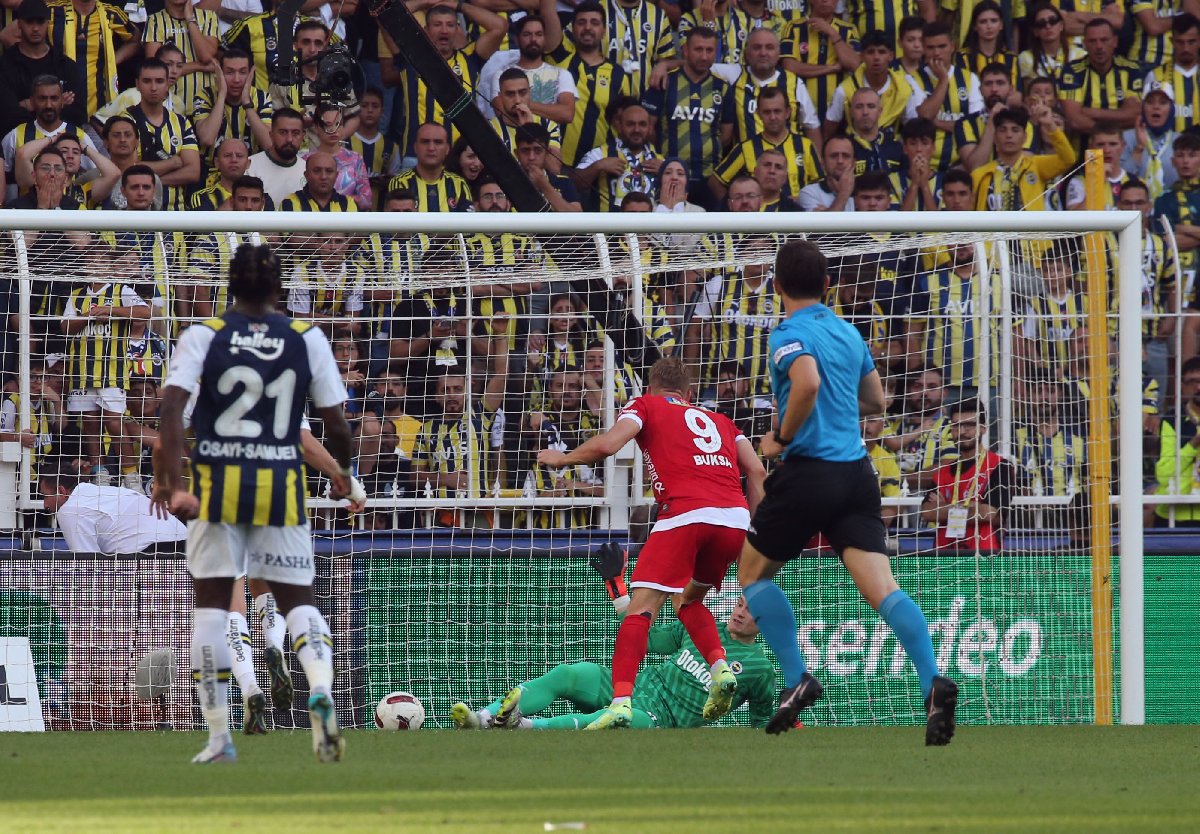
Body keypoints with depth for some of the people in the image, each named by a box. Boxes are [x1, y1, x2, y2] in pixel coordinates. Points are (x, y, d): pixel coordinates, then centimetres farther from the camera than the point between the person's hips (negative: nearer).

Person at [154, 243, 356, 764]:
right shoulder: (307, 340, 1)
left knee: (211, 604, 10)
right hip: (282, 484, 1)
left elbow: (171, 411, -14)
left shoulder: (203, 337, -2)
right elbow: (336, 426, 1)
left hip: (218, 485, -1)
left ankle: (219, 738, 8)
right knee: (298, 600, 9)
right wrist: (343, 474, 20)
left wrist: (171, 482, -15)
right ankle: (321, 689, -22)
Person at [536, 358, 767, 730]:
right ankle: (721, 669, 4)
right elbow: (756, 471, 19)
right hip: (735, 517, 5)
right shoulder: (718, 420, 30)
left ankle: (621, 702, -23)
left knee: (641, 609, -7)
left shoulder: (646, 406, 18)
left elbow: (607, 444, 1)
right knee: (690, 600, 27)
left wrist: (562, 458, 17)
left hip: (685, 514, -5)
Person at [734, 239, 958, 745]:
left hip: (809, 472, -6)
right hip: (856, 473, 6)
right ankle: (933, 684, -27)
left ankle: (798, 680, 7)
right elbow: (874, 400, 26)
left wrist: (781, 437, -14)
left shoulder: (791, 334, -7)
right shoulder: (848, 333, 15)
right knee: (881, 588, -6)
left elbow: (808, 382, -28)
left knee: (753, 573, 17)